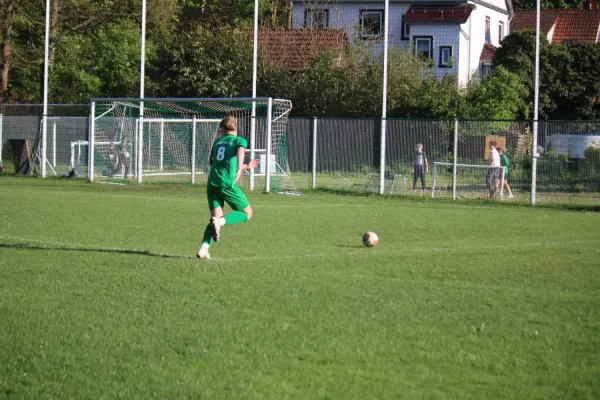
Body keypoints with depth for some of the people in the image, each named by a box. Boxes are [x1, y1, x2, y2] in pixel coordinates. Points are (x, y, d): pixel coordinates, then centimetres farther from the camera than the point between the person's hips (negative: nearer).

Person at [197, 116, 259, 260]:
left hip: (212, 183, 5)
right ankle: (220, 222, -18)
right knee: (247, 213, 8)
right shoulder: (240, 140, 7)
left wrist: (246, 166, 44)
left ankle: (203, 249, -11)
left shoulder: (217, 142, 22)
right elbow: (240, 151, -17)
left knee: (216, 217, 10)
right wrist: (240, 169, -28)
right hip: (228, 183, -5)